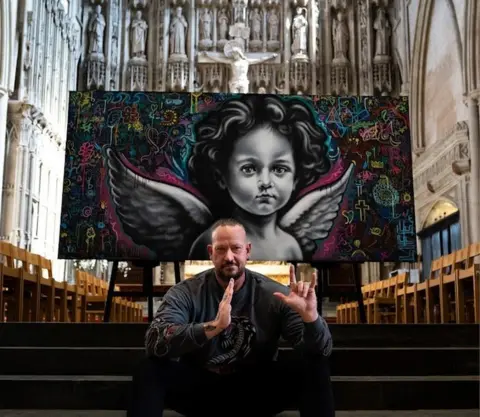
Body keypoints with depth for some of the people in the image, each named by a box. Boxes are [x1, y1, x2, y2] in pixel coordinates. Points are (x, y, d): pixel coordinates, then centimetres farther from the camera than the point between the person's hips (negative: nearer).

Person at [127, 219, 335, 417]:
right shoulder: (186, 293, -11)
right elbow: (154, 341, -28)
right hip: (199, 387, -1)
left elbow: (321, 350, -13)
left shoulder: (273, 295, -9)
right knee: (150, 369, -28)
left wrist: (309, 315, -36)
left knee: (315, 366, -21)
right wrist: (214, 326, -42)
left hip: (257, 389, 1)